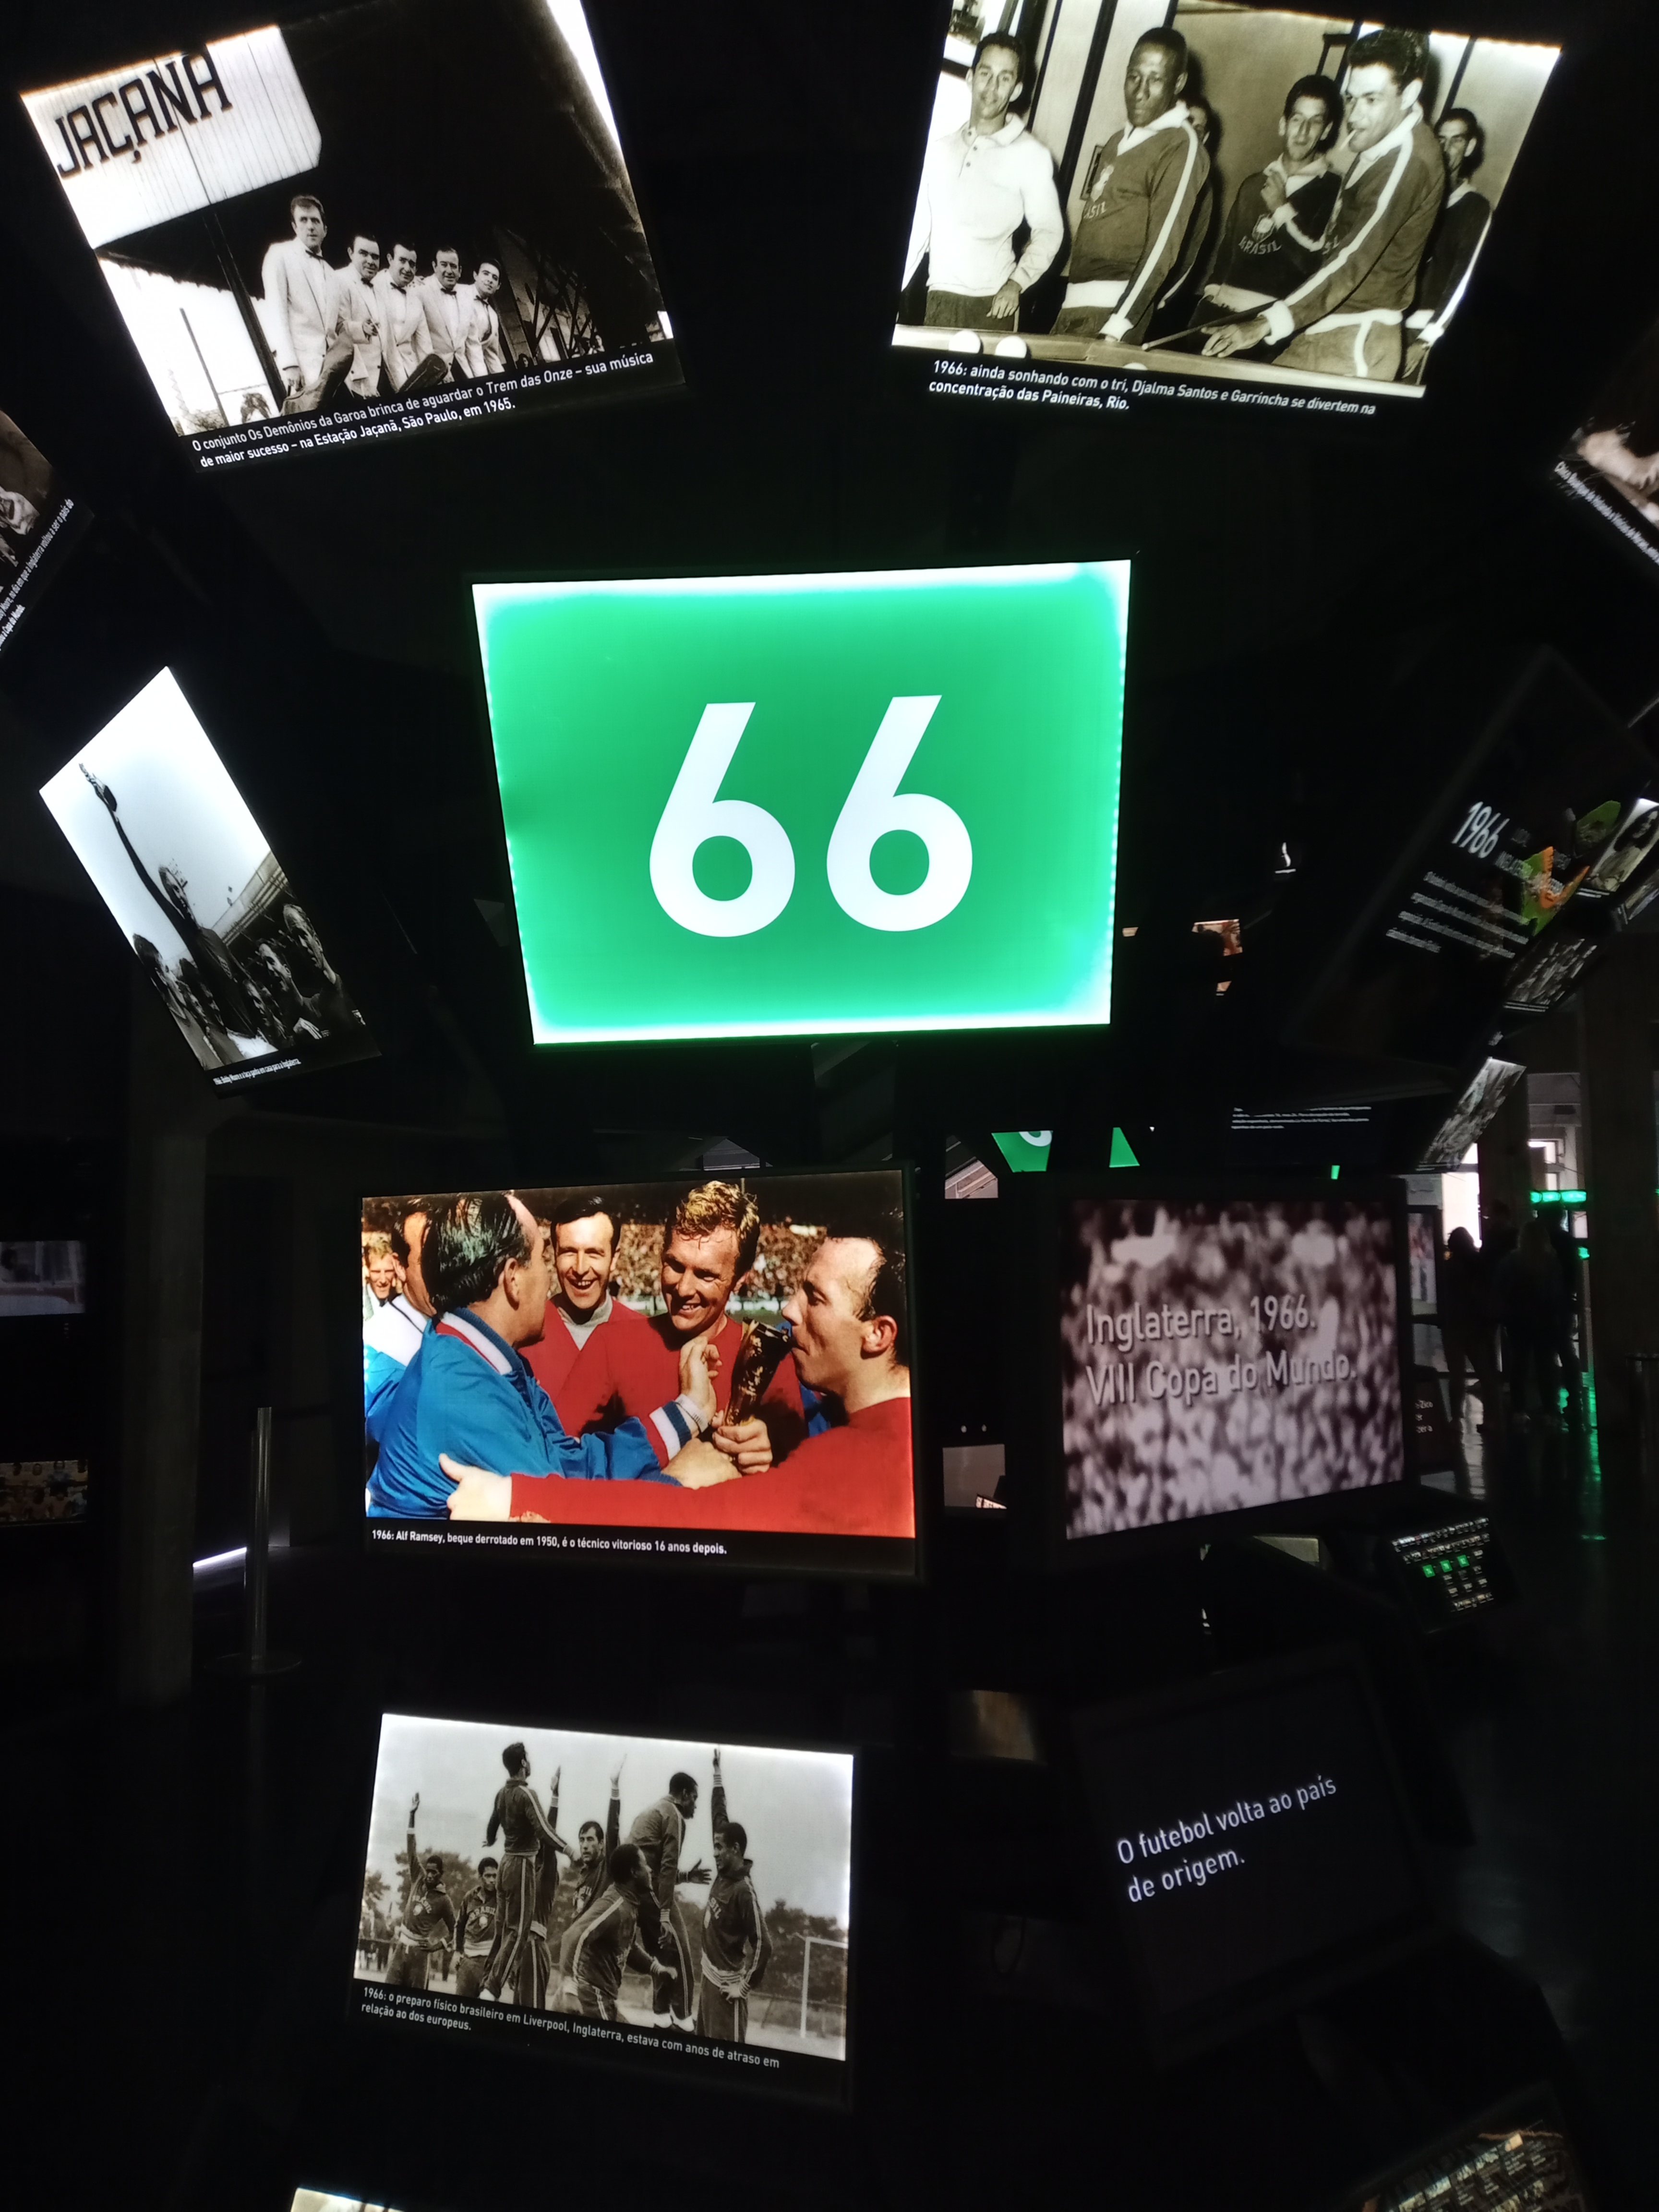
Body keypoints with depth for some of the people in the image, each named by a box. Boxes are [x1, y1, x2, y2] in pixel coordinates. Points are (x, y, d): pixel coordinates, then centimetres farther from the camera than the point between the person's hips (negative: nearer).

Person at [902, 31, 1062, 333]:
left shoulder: (1031, 154, -1)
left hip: (993, 305, -3)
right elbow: (919, 225, 12)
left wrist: (1017, 282, -10)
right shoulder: (941, 147, 11)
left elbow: (1048, 230, 3)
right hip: (939, 299, 3)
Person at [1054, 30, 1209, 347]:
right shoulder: (1119, 141, 19)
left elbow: (1163, 248, -15)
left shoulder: (1180, 147, -7)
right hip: (1075, 302, 8)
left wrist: (1117, 326, -23)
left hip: (1110, 309, -8)